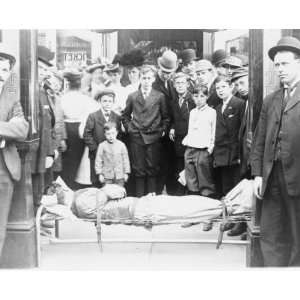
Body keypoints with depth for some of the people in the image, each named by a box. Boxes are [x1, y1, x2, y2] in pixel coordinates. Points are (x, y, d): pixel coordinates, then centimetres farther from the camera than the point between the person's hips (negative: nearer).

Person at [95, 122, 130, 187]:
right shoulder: (102, 146, -3)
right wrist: (99, 174, -2)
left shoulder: (121, 145, 0)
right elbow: (98, 160, 1)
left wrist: (126, 173, 4)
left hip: (120, 176, 1)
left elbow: (125, 159, 5)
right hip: (107, 176, -1)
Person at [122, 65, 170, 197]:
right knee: (138, 170, 4)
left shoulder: (160, 97, 3)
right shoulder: (132, 97, 7)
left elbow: (166, 117, 9)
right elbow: (125, 115, 17)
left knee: (152, 169, 2)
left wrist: (163, 130, 0)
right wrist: (128, 128, 6)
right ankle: (139, 197, 11)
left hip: (153, 137, -1)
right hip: (136, 137, 1)